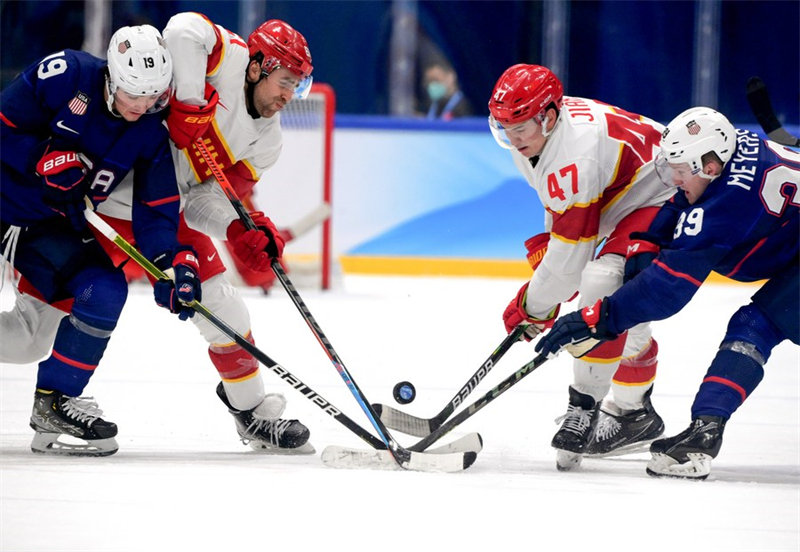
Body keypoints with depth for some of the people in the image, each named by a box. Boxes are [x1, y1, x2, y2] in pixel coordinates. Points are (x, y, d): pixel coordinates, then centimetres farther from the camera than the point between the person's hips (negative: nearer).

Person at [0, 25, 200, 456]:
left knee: (104, 291, -14)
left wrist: (173, 264, -22)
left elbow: (155, 211, -6)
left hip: (52, 226, 5)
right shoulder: (63, 76, -19)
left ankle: (53, 403, -3)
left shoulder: (150, 136, -6)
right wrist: (47, 159, -27)